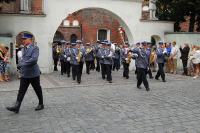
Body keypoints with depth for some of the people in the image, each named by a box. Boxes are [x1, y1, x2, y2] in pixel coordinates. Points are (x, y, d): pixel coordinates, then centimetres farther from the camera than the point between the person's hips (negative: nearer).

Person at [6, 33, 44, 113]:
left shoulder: (35, 48, -13)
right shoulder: (24, 49, 12)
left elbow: (34, 59, -26)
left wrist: (22, 64, -23)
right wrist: (21, 65, 4)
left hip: (33, 74, -7)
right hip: (24, 74, 7)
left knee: (38, 90, 8)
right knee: (21, 91, 3)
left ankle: (41, 104, 24)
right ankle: (16, 107, 2)